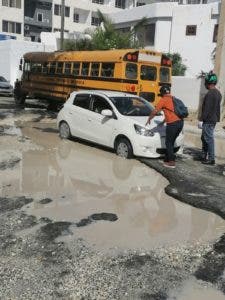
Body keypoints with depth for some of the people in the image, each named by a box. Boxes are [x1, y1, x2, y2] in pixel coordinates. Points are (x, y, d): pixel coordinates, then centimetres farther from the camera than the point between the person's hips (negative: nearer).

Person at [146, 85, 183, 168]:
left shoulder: (163, 100, -2)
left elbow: (155, 111, -3)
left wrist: (149, 119, 14)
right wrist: (164, 121, 39)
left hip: (173, 124, -7)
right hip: (180, 122, 7)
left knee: (169, 143, 5)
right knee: (171, 142, 17)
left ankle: (171, 162, 5)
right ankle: (167, 159, 25)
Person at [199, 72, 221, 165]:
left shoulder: (210, 93, -19)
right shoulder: (218, 93, 13)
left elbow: (207, 108, -22)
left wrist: (202, 118, -15)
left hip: (208, 120, -10)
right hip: (214, 119, 10)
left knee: (209, 139, -3)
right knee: (204, 138, 17)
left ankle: (211, 159, 2)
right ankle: (204, 157, 25)